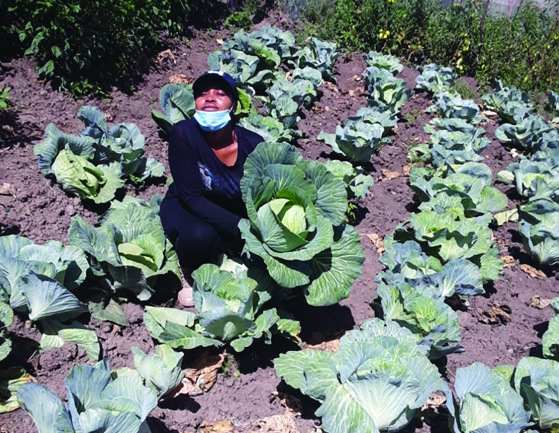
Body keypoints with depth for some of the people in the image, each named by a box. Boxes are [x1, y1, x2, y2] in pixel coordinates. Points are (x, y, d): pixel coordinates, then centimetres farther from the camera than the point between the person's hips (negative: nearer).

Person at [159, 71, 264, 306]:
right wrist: (243, 228, -37)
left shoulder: (253, 144, -22)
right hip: (186, 209, -3)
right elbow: (192, 198, -28)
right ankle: (191, 276, 0)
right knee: (199, 235, -35)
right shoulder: (183, 133, -27)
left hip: (233, 213, 3)